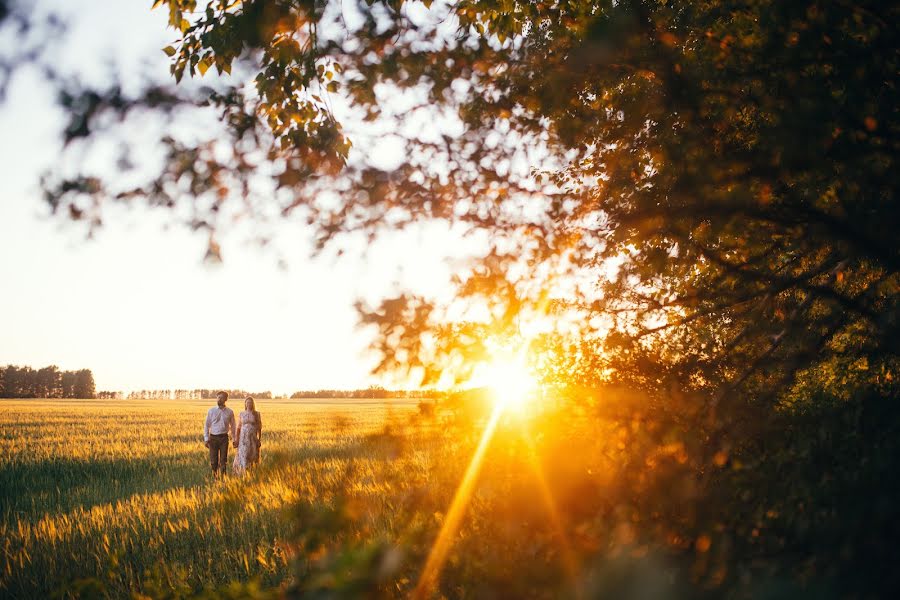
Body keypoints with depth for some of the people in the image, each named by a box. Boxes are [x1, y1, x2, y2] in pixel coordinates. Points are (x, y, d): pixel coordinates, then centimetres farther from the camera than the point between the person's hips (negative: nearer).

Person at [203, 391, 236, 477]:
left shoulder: (230, 412, 4)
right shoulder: (211, 411, 3)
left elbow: (232, 426, 11)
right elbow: (206, 425, 6)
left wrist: (234, 439, 10)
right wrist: (206, 439, 0)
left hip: (224, 438, 0)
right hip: (213, 437, 0)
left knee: (223, 460, 0)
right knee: (213, 460, 5)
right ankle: (214, 476, 23)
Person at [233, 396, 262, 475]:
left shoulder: (257, 414, 2)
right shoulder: (242, 414, 5)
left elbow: (259, 428, 2)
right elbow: (238, 427, 7)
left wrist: (259, 439, -4)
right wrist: (236, 439, -1)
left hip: (253, 438, 0)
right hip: (243, 438, 0)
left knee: (253, 456, 3)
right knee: (243, 456, -8)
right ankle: (243, 473, -7)